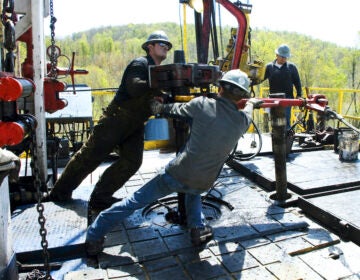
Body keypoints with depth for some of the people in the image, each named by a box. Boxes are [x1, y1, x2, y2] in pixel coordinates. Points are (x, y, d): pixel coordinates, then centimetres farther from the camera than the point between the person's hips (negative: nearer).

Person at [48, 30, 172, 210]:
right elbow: (134, 88, -26)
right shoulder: (140, 64, -8)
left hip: (135, 125, 8)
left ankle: (100, 198, 6)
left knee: (132, 162, -5)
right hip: (117, 118, -7)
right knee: (89, 157, 0)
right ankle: (59, 193, 17)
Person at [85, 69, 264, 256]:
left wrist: (161, 108, 30)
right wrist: (251, 103, 47)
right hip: (202, 184, 3)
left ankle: (94, 237, 18)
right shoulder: (242, 120, 0)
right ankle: (198, 228, 20)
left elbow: (176, 110, 9)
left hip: (177, 174, -2)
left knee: (135, 201, 12)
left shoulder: (202, 104, -8)